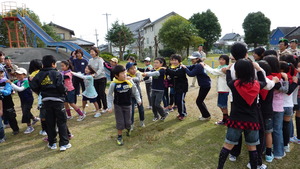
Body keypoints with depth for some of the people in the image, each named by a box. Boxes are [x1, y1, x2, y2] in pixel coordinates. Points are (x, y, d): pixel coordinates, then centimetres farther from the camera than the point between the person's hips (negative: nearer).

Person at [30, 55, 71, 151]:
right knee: (61, 122, 3)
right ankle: (64, 144, 4)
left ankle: (52, 143, 22)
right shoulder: (56, 73, -8)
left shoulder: (39, 74, 5)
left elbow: (33, 86, -1)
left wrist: (39, 92, 15)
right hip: (57, 100, -4)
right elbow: (60, 86, -19)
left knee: (50, 123, 14)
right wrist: (64, 93, 0)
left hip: (46, 100, 4)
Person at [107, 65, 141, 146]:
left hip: (127, 105, 1)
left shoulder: (129, 81, -14)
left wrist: (138, 100, 0)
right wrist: (110, 106, -6)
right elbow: (109, 95, -5)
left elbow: (135, 91, 3)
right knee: (120, 122, 5)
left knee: (127, 122, 7)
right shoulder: (113, 84, -17)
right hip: (118, 105, -1)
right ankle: (119, 137, 25)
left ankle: (128, 129, 43)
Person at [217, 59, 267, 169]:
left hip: (236, 119, -2)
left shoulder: (234, 84, -11)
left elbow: (228, 81, 13)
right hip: (252, 121, 2)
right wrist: (258, 69, 25)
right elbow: (264, 82, 19)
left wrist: (228, 70, 30)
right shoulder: (257, 85, -5)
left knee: (228, 145, 8)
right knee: (252, 147, 16)